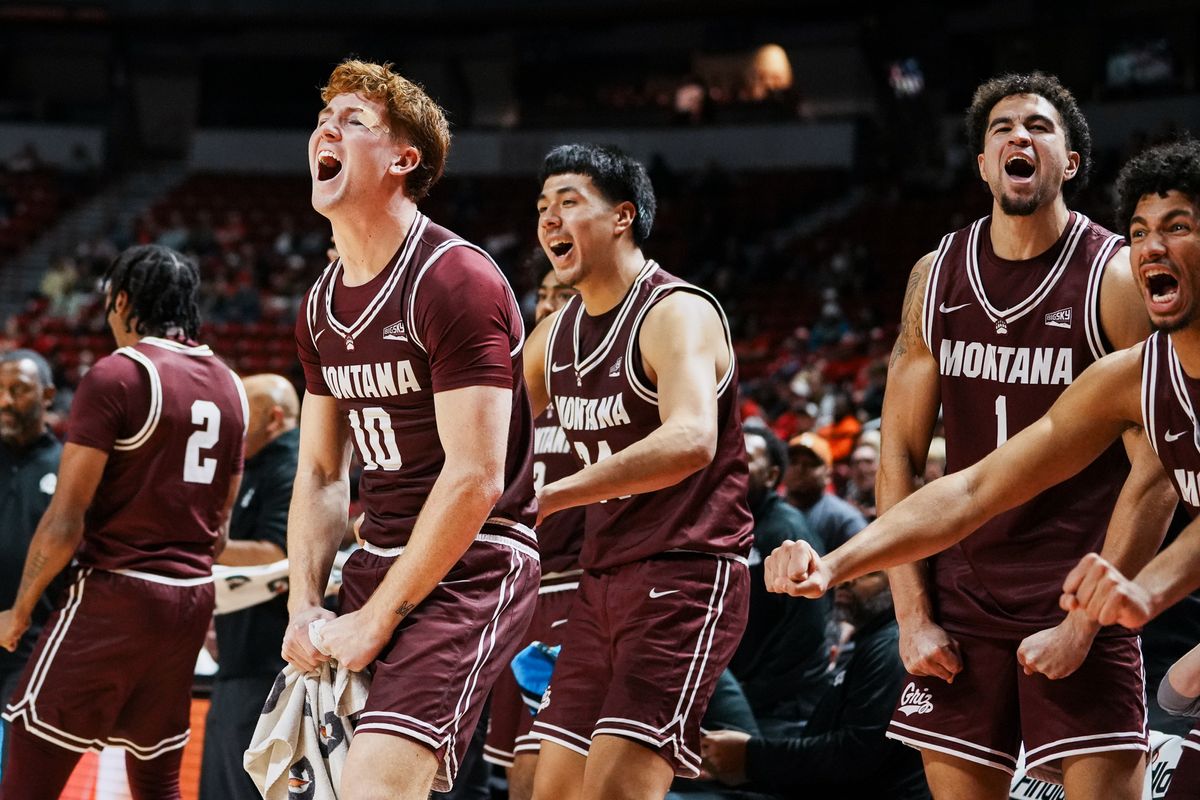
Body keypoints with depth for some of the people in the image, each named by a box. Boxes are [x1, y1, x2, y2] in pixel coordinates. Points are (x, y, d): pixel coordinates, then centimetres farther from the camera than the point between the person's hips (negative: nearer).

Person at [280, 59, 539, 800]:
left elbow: (475, 477, -19)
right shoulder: (322, 306, 12)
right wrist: (304, 608, 2)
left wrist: (377, 618, -15)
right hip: (379, 564, 9)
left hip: (468, 571, -9)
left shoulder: (455, 281, -15)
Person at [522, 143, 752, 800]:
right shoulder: (555, 334, 12)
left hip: (687, 577, -8)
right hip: (602, 582, 9)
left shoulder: (678, 313, -14)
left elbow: (690, 442, -32)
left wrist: (551, 497, -36)